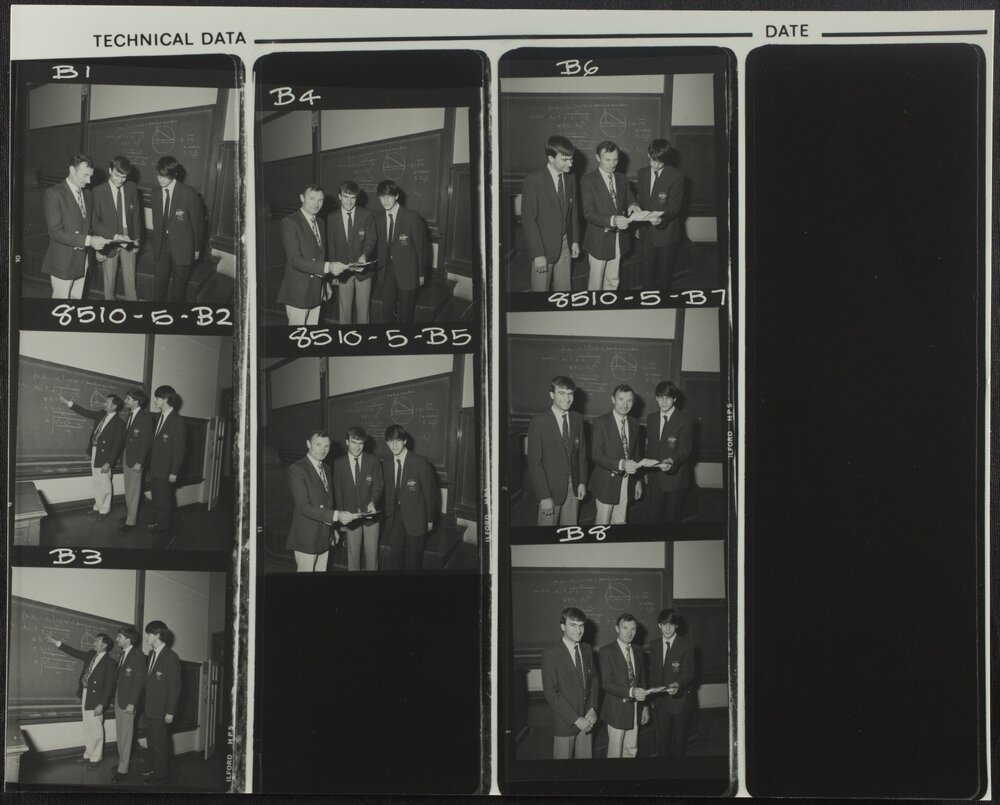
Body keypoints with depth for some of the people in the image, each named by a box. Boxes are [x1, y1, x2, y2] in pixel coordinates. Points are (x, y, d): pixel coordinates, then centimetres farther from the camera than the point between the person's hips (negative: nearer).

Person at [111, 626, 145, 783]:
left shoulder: (138, 656, -12)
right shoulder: (123, 654, 12)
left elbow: (139, 681, -16)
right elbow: (119, 677, 12)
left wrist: (132, 703, -18)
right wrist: (116, 697, 5)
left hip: (128, 701, -8)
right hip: (118, 699, 8)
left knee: (126, 736, -3)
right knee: (120, 733, 13)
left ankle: (122, 769, 1)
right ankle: (122, 762, 22)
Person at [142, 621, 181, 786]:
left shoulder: (171, 658, -15)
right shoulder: (151, 654, 10)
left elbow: (175, 687, -15)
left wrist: (170, 712, -16)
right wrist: (145, 704, 10)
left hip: (161, 710, -8)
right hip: (150, 708, 8)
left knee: (159, 743, -1)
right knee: (151, 740, 16)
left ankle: (160, 775, 10)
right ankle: (153, 768, 29)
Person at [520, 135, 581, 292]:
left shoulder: (570, 178, 4)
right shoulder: (533, 180, -15)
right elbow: (528, 218, -16)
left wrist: (575, 241, 8)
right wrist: (538, 254, -19)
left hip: (565, 245, 5)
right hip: (543, 246, -5)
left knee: (564, 291, 10)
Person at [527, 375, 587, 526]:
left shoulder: (577, 419, 4)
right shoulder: (538, 422, -13)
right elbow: (534, 461, -14)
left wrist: (582, 482, 5)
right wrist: (544, 496, -17)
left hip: (573, 487, 4)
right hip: (551, 488, -4)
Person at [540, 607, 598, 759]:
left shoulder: (587, 650, 8)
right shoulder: (550, 654, -12)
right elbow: (551, 693, -15)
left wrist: (593, 709, -3)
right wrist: (576, 719, -16)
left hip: (586, 721, 5)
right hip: (564, 724, -5)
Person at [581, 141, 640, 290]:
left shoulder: (621, 179, 8)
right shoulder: (588, 181, -11)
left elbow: (629, 200, 13)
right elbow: (588, 214, -18)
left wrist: (631, 206, -14)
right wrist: (612, 220, -34)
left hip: (618, 239, 5)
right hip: (599, 240, -5)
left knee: (613, 281, 14)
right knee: (596, 283, 5)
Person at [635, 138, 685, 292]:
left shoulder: (676, 176, -12)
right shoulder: (643, 174, 7)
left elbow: (675, 205, -15)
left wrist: (661, 216, -35)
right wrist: (638, 226, 17)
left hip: (666, 232, -5)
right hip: (647, 232, 5)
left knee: (665, 273, 5)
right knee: (647, 272, 9)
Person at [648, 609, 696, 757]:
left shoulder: (687, 646, -7)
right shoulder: (654, 645, 8)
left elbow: (689, 673, -13)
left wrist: (678, 685, -33)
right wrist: (652, 696, 10)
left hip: (680, 699, -4)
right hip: (660, 701, 4)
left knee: (679, 740, 6)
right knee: (662, 740, 6)